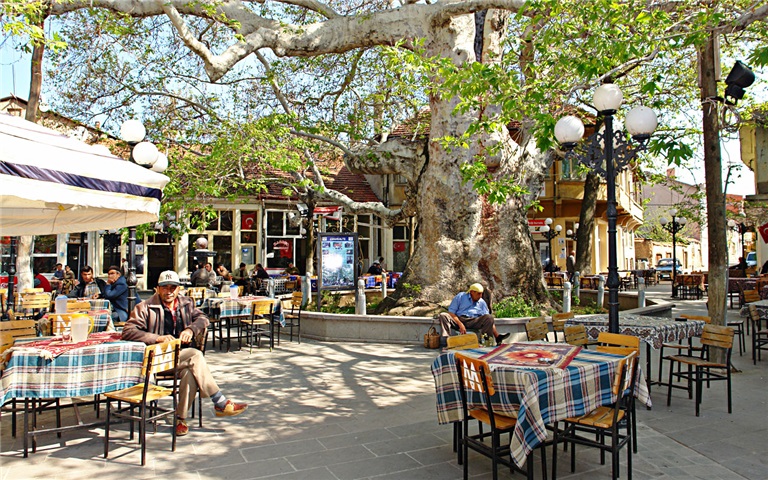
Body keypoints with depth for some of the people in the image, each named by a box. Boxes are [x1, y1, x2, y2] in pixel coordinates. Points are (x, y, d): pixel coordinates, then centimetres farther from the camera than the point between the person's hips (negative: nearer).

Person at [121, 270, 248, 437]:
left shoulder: (187, 303, 15)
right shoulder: (145, 308, 1)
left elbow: (202, 318, 9)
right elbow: (128, 331, -8)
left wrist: (191, 330, -14)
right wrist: (158, 338, -20)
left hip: (184, 357, 4)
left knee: (190, 373, -33)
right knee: (195, 355, -31)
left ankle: (180, 418, -16)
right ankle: (220, 403, -25)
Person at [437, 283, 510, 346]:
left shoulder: (482, 302, 16)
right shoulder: (460, 296, 7)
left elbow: (486, 319, 11)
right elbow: (451, 312, -1)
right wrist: (460, 324, -16)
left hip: (473, 322, 2)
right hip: (458, 319, -1)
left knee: (489, 317, -23)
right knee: (443, 315, -30)